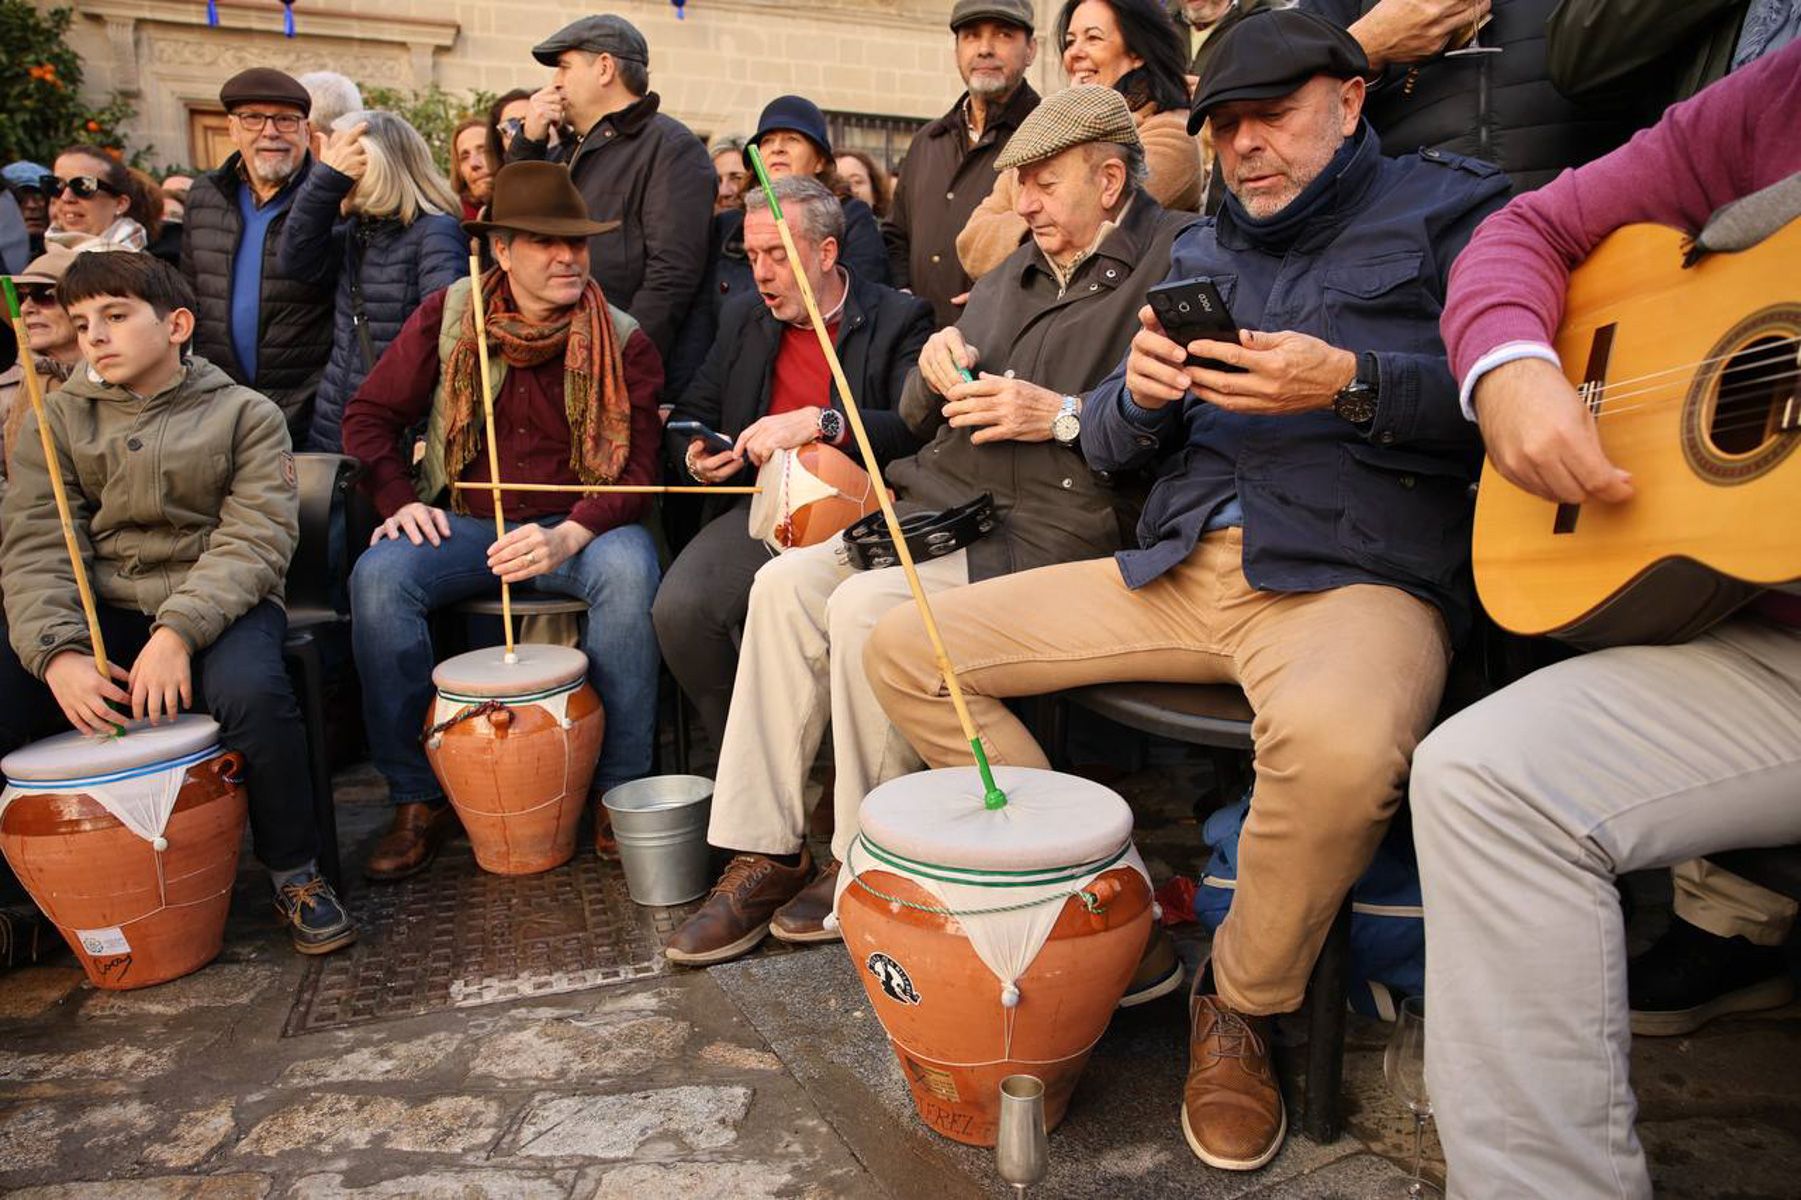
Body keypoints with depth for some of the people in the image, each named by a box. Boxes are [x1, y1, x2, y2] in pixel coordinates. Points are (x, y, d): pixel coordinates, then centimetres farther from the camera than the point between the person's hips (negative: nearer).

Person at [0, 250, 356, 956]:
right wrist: (58, 651, -20)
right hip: (95, 612, 3)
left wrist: (178, 632, -25)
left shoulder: (244, 415, 3)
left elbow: (255, 541, -10)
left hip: (217, 605, -3)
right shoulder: (59, 421, 12)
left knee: (250, 691, -35)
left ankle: (294, 873, -10)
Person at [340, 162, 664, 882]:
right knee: (378, 575, -26)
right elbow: (369, 415, 10)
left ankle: (621, 791, -20)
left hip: (580, 527, -1)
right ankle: (418, 797, -11)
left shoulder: (621, 341, -2)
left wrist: (567, 537, -26)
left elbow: (636, 464, -9)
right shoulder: (447, 317, 3)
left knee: (628, 569, -34)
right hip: (464, 524, 2)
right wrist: (399, 500, -8)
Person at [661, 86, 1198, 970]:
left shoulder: (1178, 261, -2)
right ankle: (763, 853, -5)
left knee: (866, 607, -26)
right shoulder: (1015, 274, 23)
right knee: (788, 581, -10)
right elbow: (920, 420, 22)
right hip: (946, 502, 8)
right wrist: (936, 370, 1)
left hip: (1053, 529, -8)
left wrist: (1064, 416, -20)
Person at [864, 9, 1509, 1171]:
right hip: (1174, 571, 6)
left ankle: (1242, 1006, -8)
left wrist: (1351, 383, -17)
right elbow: (1106, 448, 20)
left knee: (1334, 741, -41)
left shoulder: (1450, 206, 9)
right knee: (902, 647, -3)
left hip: (1358, 576, -5)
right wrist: (1139, 394, -3)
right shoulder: (1196, 252, 24)